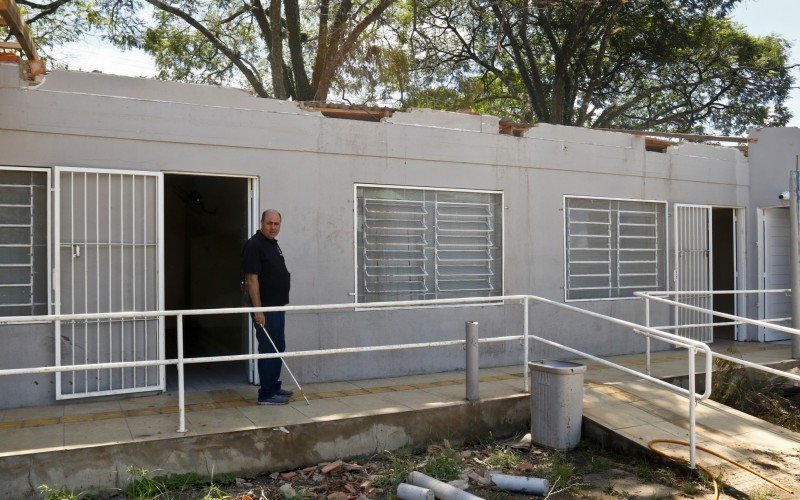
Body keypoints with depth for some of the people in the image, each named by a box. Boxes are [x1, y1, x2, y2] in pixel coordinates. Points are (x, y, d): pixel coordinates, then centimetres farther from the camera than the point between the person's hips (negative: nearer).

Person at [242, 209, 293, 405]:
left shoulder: (273, 244, 14)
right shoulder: (254, 245, -15)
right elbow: (252, 279, -20)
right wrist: (258, 311, -23)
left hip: (277, 306, 10)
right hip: (265, 308, -10)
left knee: (279, 348, 16)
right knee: (268, 350, -3)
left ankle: (274, 387, 27)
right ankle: (266, 394, 6)